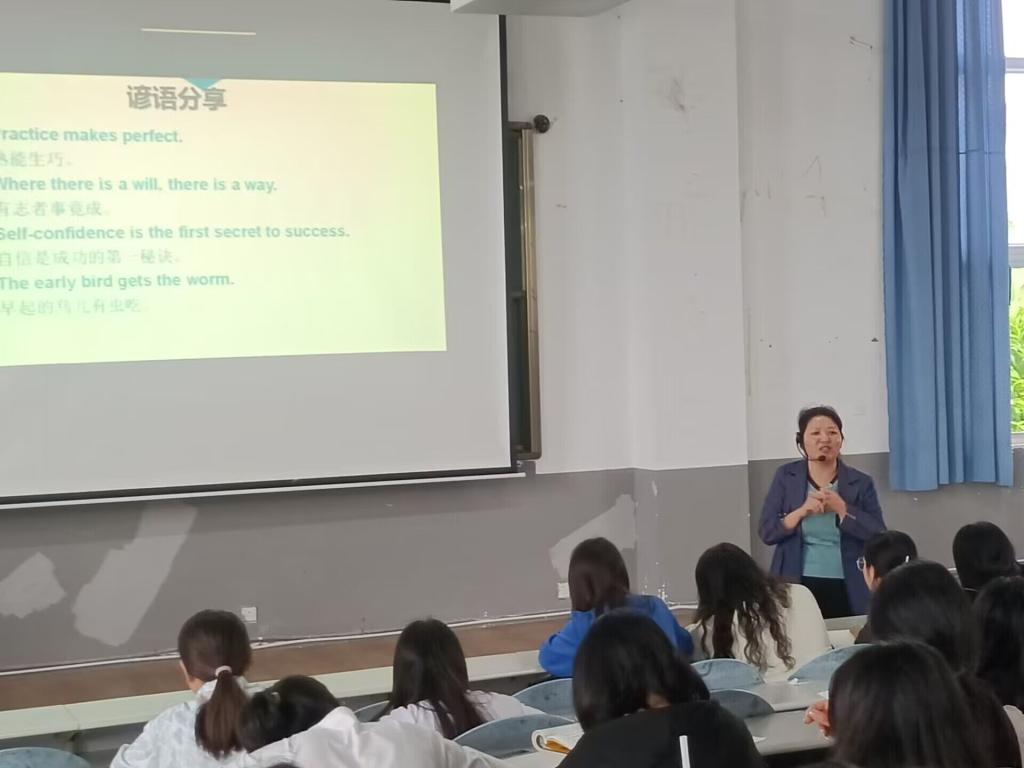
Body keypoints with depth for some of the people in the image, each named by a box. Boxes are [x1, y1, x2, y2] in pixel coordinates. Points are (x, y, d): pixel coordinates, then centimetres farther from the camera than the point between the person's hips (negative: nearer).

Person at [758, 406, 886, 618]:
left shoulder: (861, 482, 3)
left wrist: (841, 508, -15)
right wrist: (802, 511, -14)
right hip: (798, 587, 0)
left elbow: (879, 536, -4)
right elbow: (767, 532, 1)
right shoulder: (786, 477, 4)